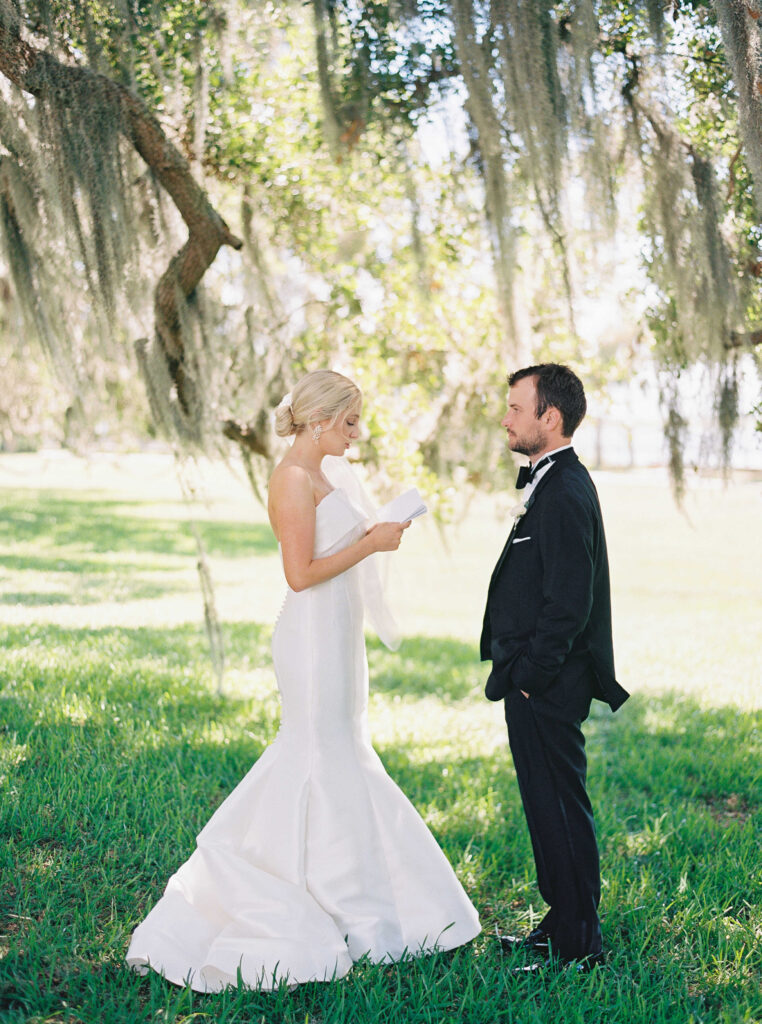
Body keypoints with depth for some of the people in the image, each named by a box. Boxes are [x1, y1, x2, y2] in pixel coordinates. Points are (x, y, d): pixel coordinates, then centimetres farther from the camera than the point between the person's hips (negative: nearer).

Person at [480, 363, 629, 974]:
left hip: (547, 687, -10)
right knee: (549, 805, 18)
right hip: (538, 679, 10)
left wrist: (530, 675, -17)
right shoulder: (554, 484, 13)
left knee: (560, 809, -1)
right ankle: (565, 924, 30)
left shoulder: (565, 493, -19)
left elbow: (568, 603, -24)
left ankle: (578, 947, 9)